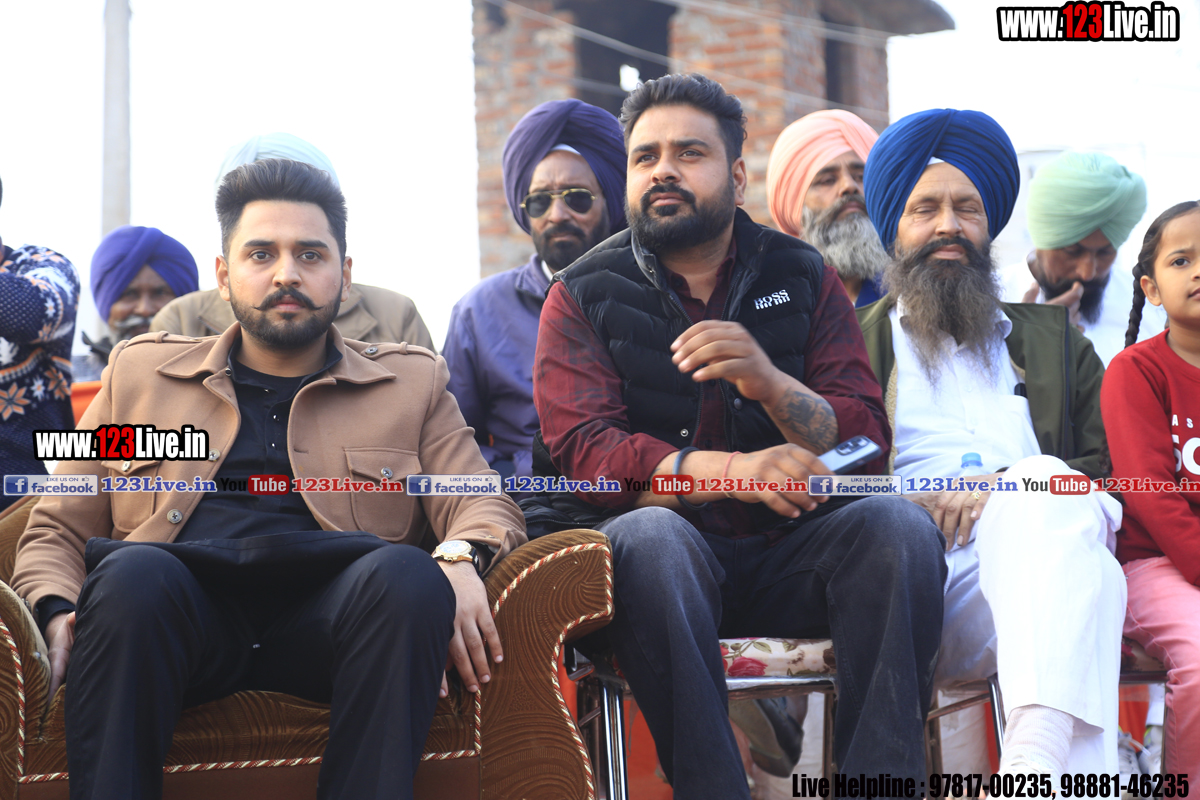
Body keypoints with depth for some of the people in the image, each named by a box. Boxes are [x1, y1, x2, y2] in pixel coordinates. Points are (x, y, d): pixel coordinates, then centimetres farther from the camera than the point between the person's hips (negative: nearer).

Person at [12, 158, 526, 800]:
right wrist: (57, 613, -2)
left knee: (408, 573, -33)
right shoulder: (139, 372, 25)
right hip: (177, 611, 0)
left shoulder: (412, 383, 24)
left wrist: (460, 558, -11)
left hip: (325, 620, 0)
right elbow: (55, 530, 22)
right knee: (134, 571, -35)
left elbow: (484, 504, 15)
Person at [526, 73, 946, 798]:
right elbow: (581, 450, -8)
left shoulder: (805, 279, 11)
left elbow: (867, 442, 3)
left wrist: (771, 384, -20)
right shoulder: (584, 296, 6)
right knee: (650, 535, -35)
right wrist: (735, 471, -25)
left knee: (900, 527, -25)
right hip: (668, 553, -2)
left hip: (790, 551, 2)